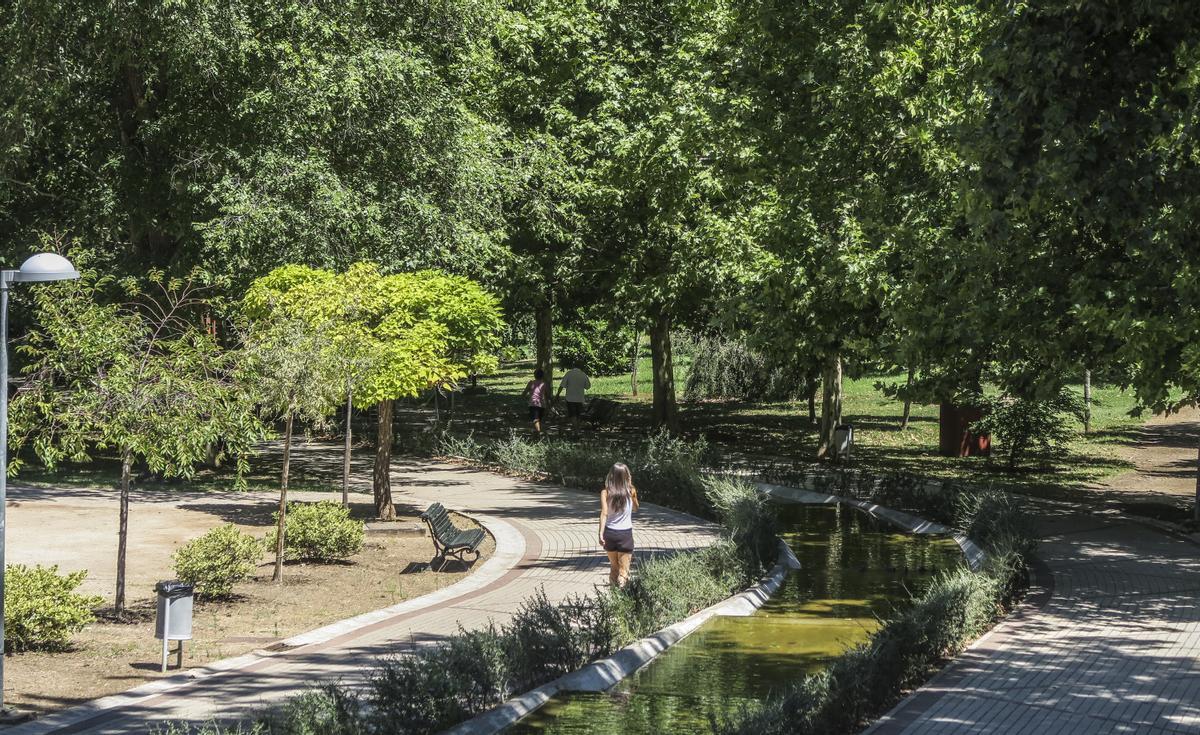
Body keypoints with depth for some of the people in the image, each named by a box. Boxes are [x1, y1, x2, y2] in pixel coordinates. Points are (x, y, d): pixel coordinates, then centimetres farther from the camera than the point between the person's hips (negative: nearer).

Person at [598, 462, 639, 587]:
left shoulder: (605, 492, -5)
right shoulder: (631, 491, -3)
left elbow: (604, 513, -14)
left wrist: (601, 534, -16)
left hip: (610, 534, 1)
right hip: (625, 534, -1)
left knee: (614, 566, 20)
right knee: (623, 570, 2)